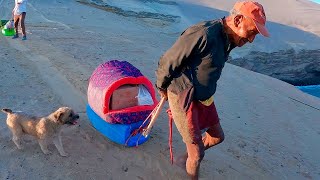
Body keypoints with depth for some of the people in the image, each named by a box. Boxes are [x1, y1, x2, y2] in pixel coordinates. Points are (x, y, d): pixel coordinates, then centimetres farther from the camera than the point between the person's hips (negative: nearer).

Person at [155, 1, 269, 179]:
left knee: (217, 136, 22)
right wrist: (162, 88, -4)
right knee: (198, 152, 1)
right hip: (184, 98, -9)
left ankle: (187, 157, 45)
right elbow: (168, 61, -20)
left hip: (204, 97, 9)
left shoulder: (228, 40, 2)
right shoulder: (203, 35, -28)